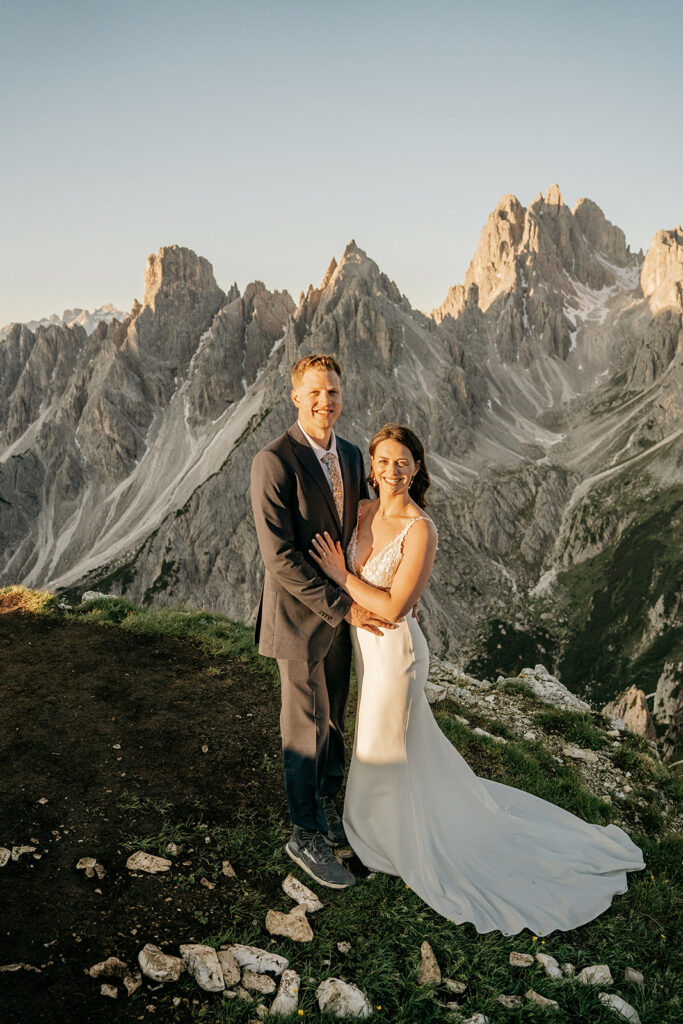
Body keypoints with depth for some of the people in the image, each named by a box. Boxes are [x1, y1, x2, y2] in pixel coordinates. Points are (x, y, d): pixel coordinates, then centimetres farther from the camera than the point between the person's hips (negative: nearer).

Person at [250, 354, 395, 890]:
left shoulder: (351, 455, 3)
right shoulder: (274, 462, -20)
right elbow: (281, 557, -23)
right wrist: (344, 606, -21)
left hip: (343, 607, 7)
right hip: (300, 615, -7)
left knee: (334, 714, 21)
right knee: (306, 725, 7)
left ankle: (327, 801, 44)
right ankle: (306, 835, 26)